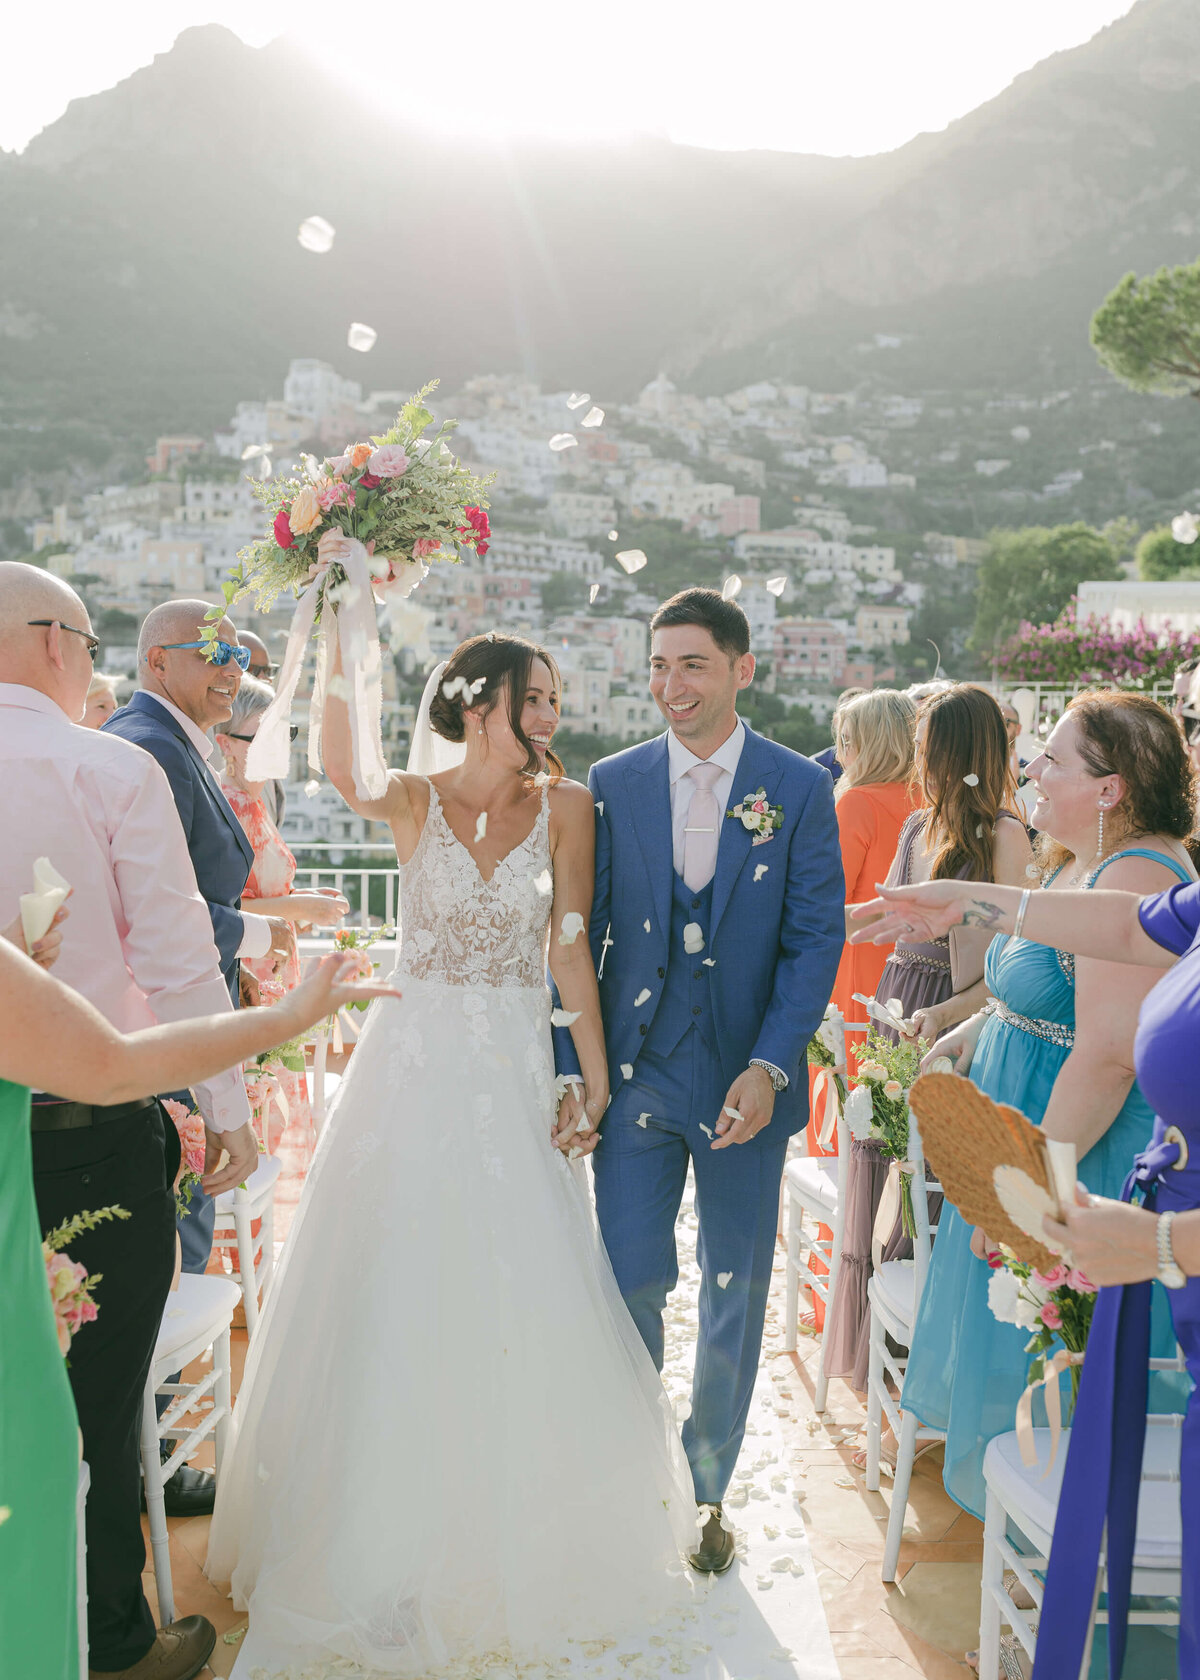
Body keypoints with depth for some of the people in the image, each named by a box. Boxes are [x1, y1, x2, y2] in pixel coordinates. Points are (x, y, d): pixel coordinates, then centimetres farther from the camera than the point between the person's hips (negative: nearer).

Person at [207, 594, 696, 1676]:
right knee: (393, 1295, 7)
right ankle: (384, 1537, 29)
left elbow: (571, 950, -2)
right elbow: (342, 776, -27)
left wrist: (596, 1085, -6)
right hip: (413, 1063, 0)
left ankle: (515, 1538, 32)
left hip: (515, 1075, 1)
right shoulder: (417, 800, -4)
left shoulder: (564, 805, -1)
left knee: (518, 1299, 7)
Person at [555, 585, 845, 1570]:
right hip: (637, 1072, 1)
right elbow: (582, 935, 3)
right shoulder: (612, 784, 2)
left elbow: (817, 937, -4)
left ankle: (706, 1489, 33)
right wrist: (570, 1070, -2)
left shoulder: (799, 789, -2)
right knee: (627, 1279, 2)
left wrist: (769, 1065, -15)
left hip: (746, 1079, 0)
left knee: (736, 1294, 12)